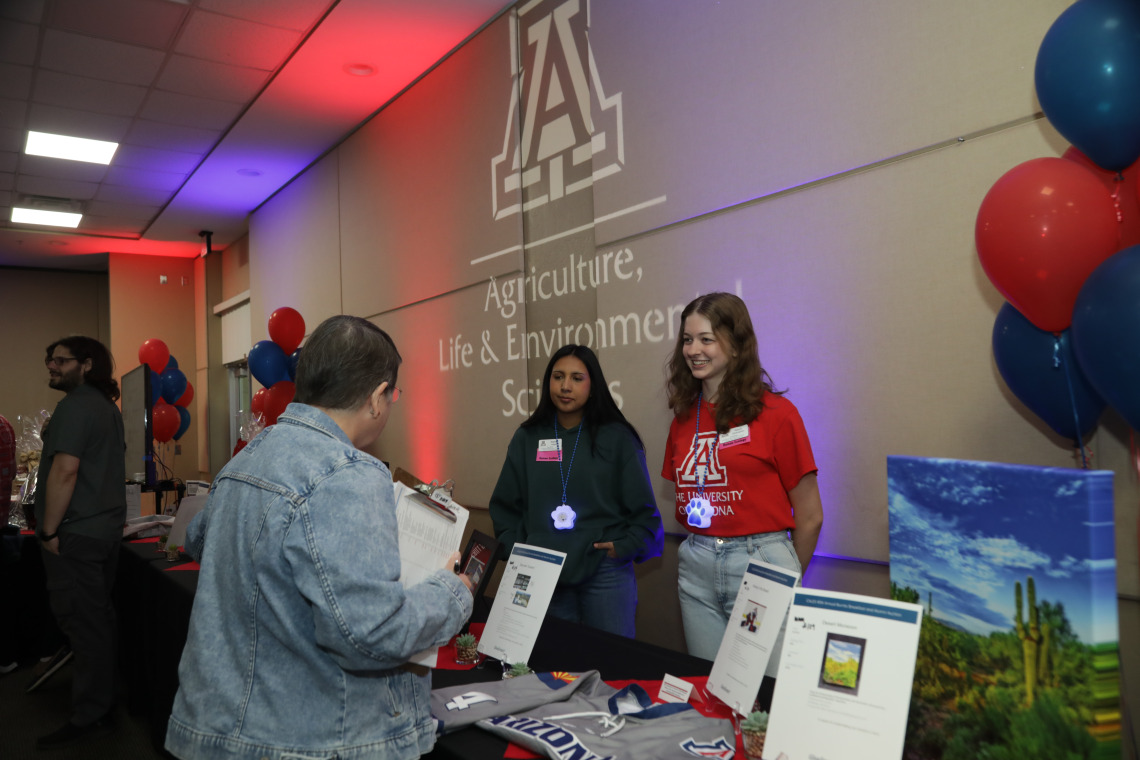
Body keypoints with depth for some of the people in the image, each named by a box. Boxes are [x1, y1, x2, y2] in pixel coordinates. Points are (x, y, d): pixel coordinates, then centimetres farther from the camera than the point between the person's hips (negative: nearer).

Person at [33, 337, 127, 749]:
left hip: (77, 533, -9)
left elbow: (65, 470, -22)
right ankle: (103, 702, 27)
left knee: (83, 622, -4)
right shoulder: (107, 406, 15)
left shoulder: (74, 407, -14)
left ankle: (89, 717, 3)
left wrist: (49, 531, -17)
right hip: (107, 526, 10)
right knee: (99, 618, 16)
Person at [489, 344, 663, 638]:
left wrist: (625, 547, -12)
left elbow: (643, 508, 0)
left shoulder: (617, 438, -2)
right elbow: (506, 505, 8)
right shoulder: (527, 438, 5)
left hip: (606, 574, -2)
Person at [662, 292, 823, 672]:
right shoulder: (684, 418, 8)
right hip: (696, 565, 5)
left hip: (760, 560, -5)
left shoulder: (775, 414, -8)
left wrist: (786, 581, 6)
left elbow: (809, 517, -4)